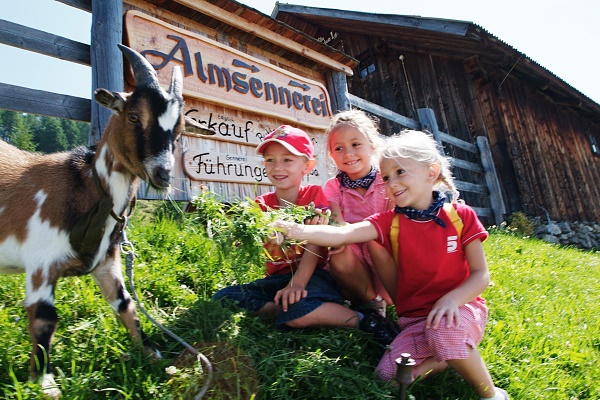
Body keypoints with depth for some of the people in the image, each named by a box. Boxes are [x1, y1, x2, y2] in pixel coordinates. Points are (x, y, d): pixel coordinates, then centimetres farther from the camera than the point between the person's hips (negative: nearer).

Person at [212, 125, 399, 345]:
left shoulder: (314, 194, -3)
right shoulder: (262, 204, 7)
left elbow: (314, 245, -14)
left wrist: (297, 284, -28)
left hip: (312, 276, -5)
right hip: (276, 279, 5)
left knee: (296, 310, -36)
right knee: (222, 297, -16)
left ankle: (364, 321, -17)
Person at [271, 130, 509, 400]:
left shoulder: (461, 215, -6)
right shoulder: (390, 222, -4)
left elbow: (481, 275, -6)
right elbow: (342, 234, -22)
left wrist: (452, 299, -26)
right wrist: (300, 231, -40)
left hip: (461, 308, -2)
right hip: (415, 319, 3)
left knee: (444, 329, -36)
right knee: (389, 372, -16)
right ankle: (449, 358, 8)